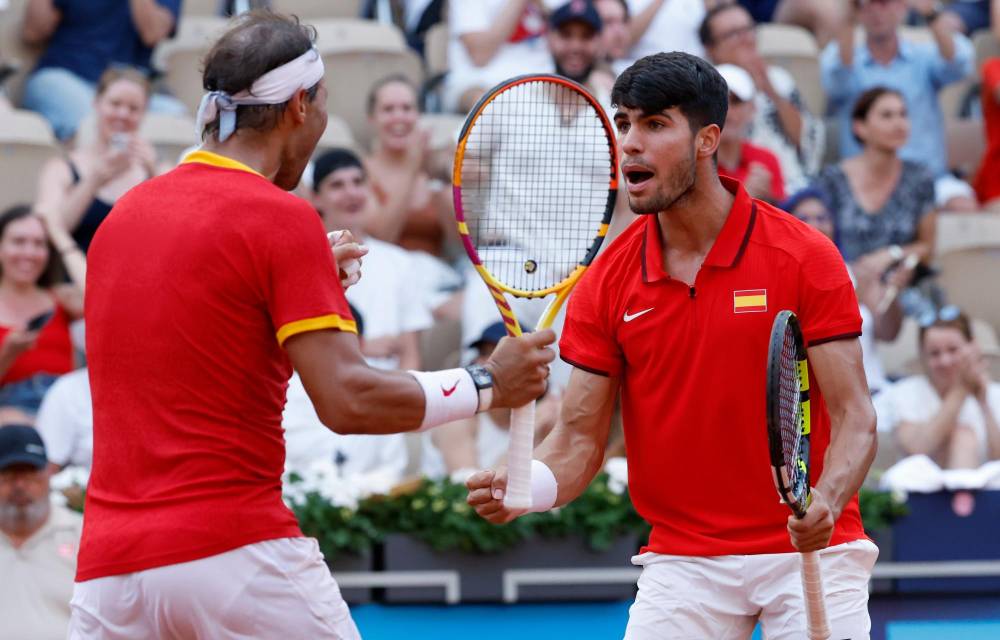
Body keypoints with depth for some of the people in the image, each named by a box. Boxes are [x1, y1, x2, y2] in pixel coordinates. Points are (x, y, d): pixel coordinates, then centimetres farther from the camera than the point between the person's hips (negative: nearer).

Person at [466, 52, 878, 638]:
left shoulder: (804, 258, -8)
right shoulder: (606, 284, 1)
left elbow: (854, 417, -11)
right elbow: (580, 438, 1)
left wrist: (826, 501, -30)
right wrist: (523, 488, -20)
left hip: (808, 548, -2)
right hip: (684, 561, 2)